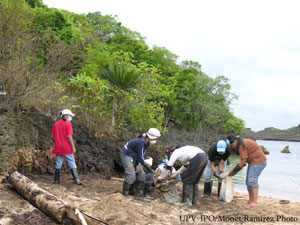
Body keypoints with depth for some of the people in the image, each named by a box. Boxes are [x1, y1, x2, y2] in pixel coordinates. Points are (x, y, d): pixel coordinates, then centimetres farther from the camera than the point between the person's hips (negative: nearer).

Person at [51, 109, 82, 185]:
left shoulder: (56, 124, 9)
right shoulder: (68, 123, -10)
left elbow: (53, 137, 9)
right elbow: (69, 136, -16)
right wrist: (73, 147, -12)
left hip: (58, 148, 5)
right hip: (67, 148, -5)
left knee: (58, 163, 12)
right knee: (72, 163, -1)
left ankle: (57, 180, 15)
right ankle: (76, 179, -4)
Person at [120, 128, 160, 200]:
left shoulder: (147, 142, -2)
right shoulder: (141, 142, -31)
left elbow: (141, 155, 2)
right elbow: (140, 157, -26)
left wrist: (137, 165, -5)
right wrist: (148, 168, -19)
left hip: (134, 157, 10)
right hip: (127, 155, -10)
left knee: (141, 175, 5)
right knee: (131, 175, -19)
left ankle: (139, 195, 11)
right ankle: (125, 195, -12)